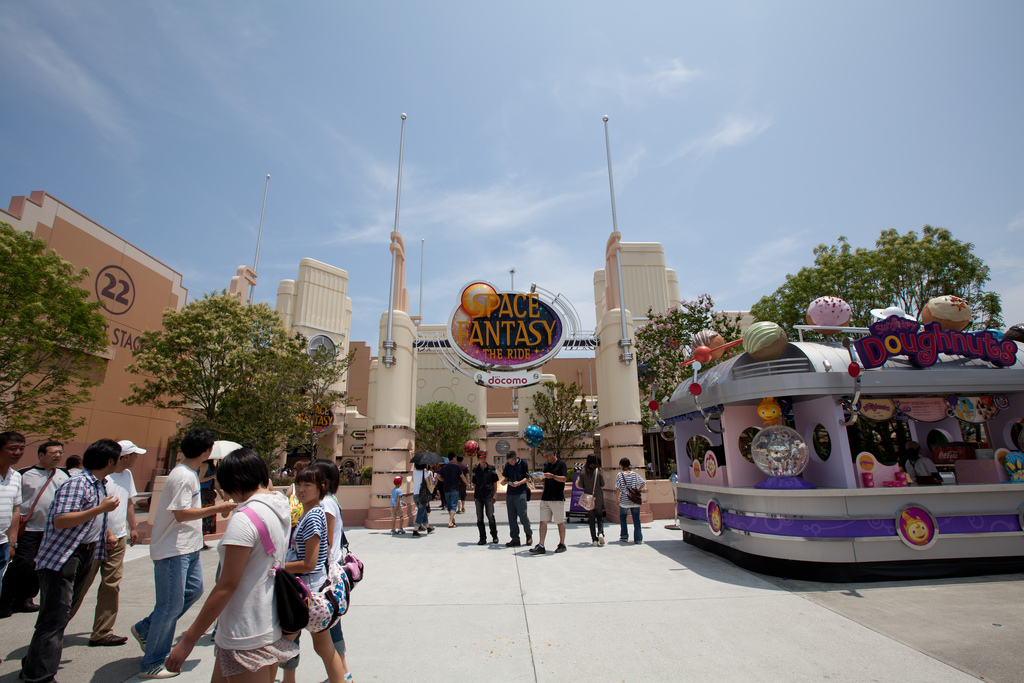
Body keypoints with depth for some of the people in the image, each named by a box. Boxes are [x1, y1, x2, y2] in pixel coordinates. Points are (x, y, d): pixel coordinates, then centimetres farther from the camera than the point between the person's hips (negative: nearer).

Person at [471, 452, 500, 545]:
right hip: (478, 496, 2)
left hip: (489, 496, -2)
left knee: (490, 516, -2)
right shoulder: (475, 470, 6)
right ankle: (482, 538, 13)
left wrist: (494, 494, 3)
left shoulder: (491, 468, 2)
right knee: (479, 518, 4)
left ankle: (494, 536, 17)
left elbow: (495, 482, 7)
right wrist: (474, 495, 8)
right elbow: (474, 483, 12)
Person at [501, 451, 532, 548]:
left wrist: (519, 483, -21)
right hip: (509, 492, 5)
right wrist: (504, 481, -8)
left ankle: (529, 534, 16)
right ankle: (515, 539, 13)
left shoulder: (523, 463, -5)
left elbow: (527, 478, -4)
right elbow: (505, 477, 15)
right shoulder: (507, 465, 7)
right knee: (512, 517, 5)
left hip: (520, 493, -5)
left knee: (522, 514, -8)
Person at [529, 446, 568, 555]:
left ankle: (562, 544, 19)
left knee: (560, 522, 5)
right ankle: (541, 546, 0)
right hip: (545, 497, 6)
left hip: (557, 498, -6)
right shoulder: (546, 465, 15)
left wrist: (553, 476, -27)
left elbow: (564, 478, -15)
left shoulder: (561, 464, -4)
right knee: (543, 521, 0)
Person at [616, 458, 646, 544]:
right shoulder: (634, 474, 2)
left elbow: (618, 488, -11)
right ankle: (638, 538, 5)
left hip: (624, 501, -2)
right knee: (636, 519, 7)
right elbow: (643, 484, -1)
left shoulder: (620, 475, -5)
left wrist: (617, 499, -2)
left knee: (622, 517, 18)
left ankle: (624, 536, 18)